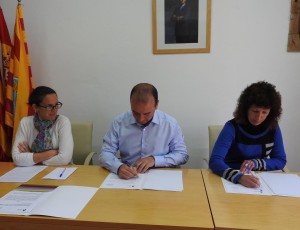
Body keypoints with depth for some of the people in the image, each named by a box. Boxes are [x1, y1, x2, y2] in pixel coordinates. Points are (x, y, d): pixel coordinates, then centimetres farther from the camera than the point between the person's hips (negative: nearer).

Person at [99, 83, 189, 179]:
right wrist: (119, 167, -23)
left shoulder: (170, 123, -6)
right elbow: (106, 153, -3)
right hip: (127, 179, 1)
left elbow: (182, 154, -1)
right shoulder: (119, 122, -5)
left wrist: (155, 160, -14)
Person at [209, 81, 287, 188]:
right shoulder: (232, 127, -17)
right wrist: (239, 177, -43)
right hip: (231, 180, -3)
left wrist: (255, 163, -15)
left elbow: (280, 160, 4)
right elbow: (215, 161, -25)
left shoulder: (273, 128, -5)